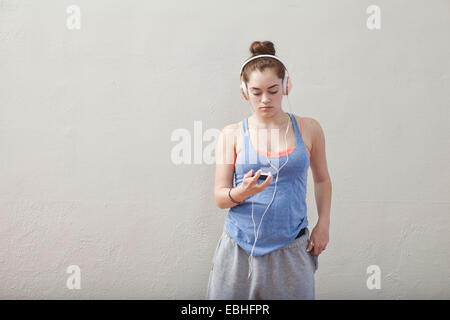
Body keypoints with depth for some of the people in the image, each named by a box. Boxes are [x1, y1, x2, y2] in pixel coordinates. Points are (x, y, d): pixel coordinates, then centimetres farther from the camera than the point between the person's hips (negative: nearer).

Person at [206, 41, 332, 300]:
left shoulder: (308, 130, 3)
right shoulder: (232, 135, -1)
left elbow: (322, 180, 17)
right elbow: (219, 197, 1)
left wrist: (323, 225, 9)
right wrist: (241, 192, -20)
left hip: (291, 249, 1)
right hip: (240, 248, 0)